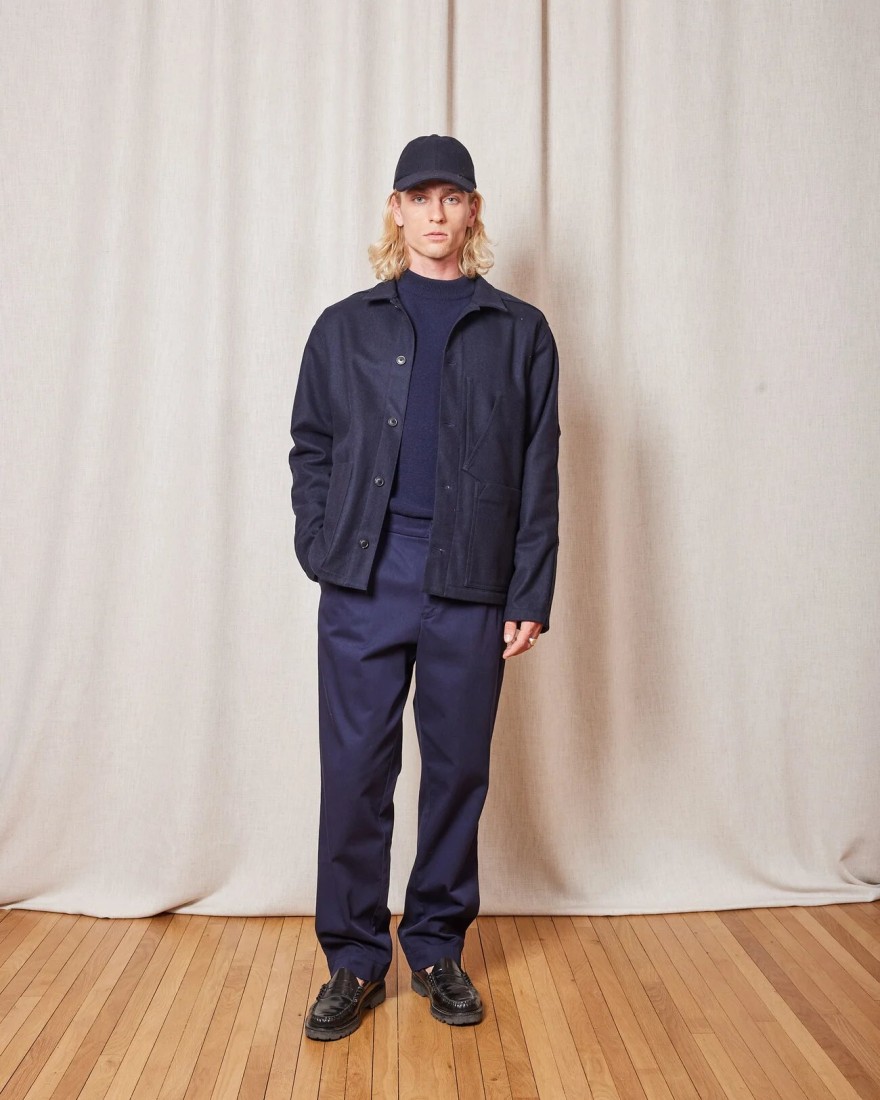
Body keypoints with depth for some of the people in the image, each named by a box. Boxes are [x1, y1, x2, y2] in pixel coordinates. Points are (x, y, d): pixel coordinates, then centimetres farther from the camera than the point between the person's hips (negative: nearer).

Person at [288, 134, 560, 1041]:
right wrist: (323, 554, -1)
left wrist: (530, 596, -1)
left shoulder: (520, 333, 9)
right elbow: (310, 448, 12)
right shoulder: (345, 327, 11)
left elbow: (539, 474, 6)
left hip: (471, 590, 0)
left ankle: (438, 948, 26)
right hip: (364, 585, 0)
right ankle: (355, 960, 18)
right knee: (354, 771, 2)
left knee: (458, 770, 8)